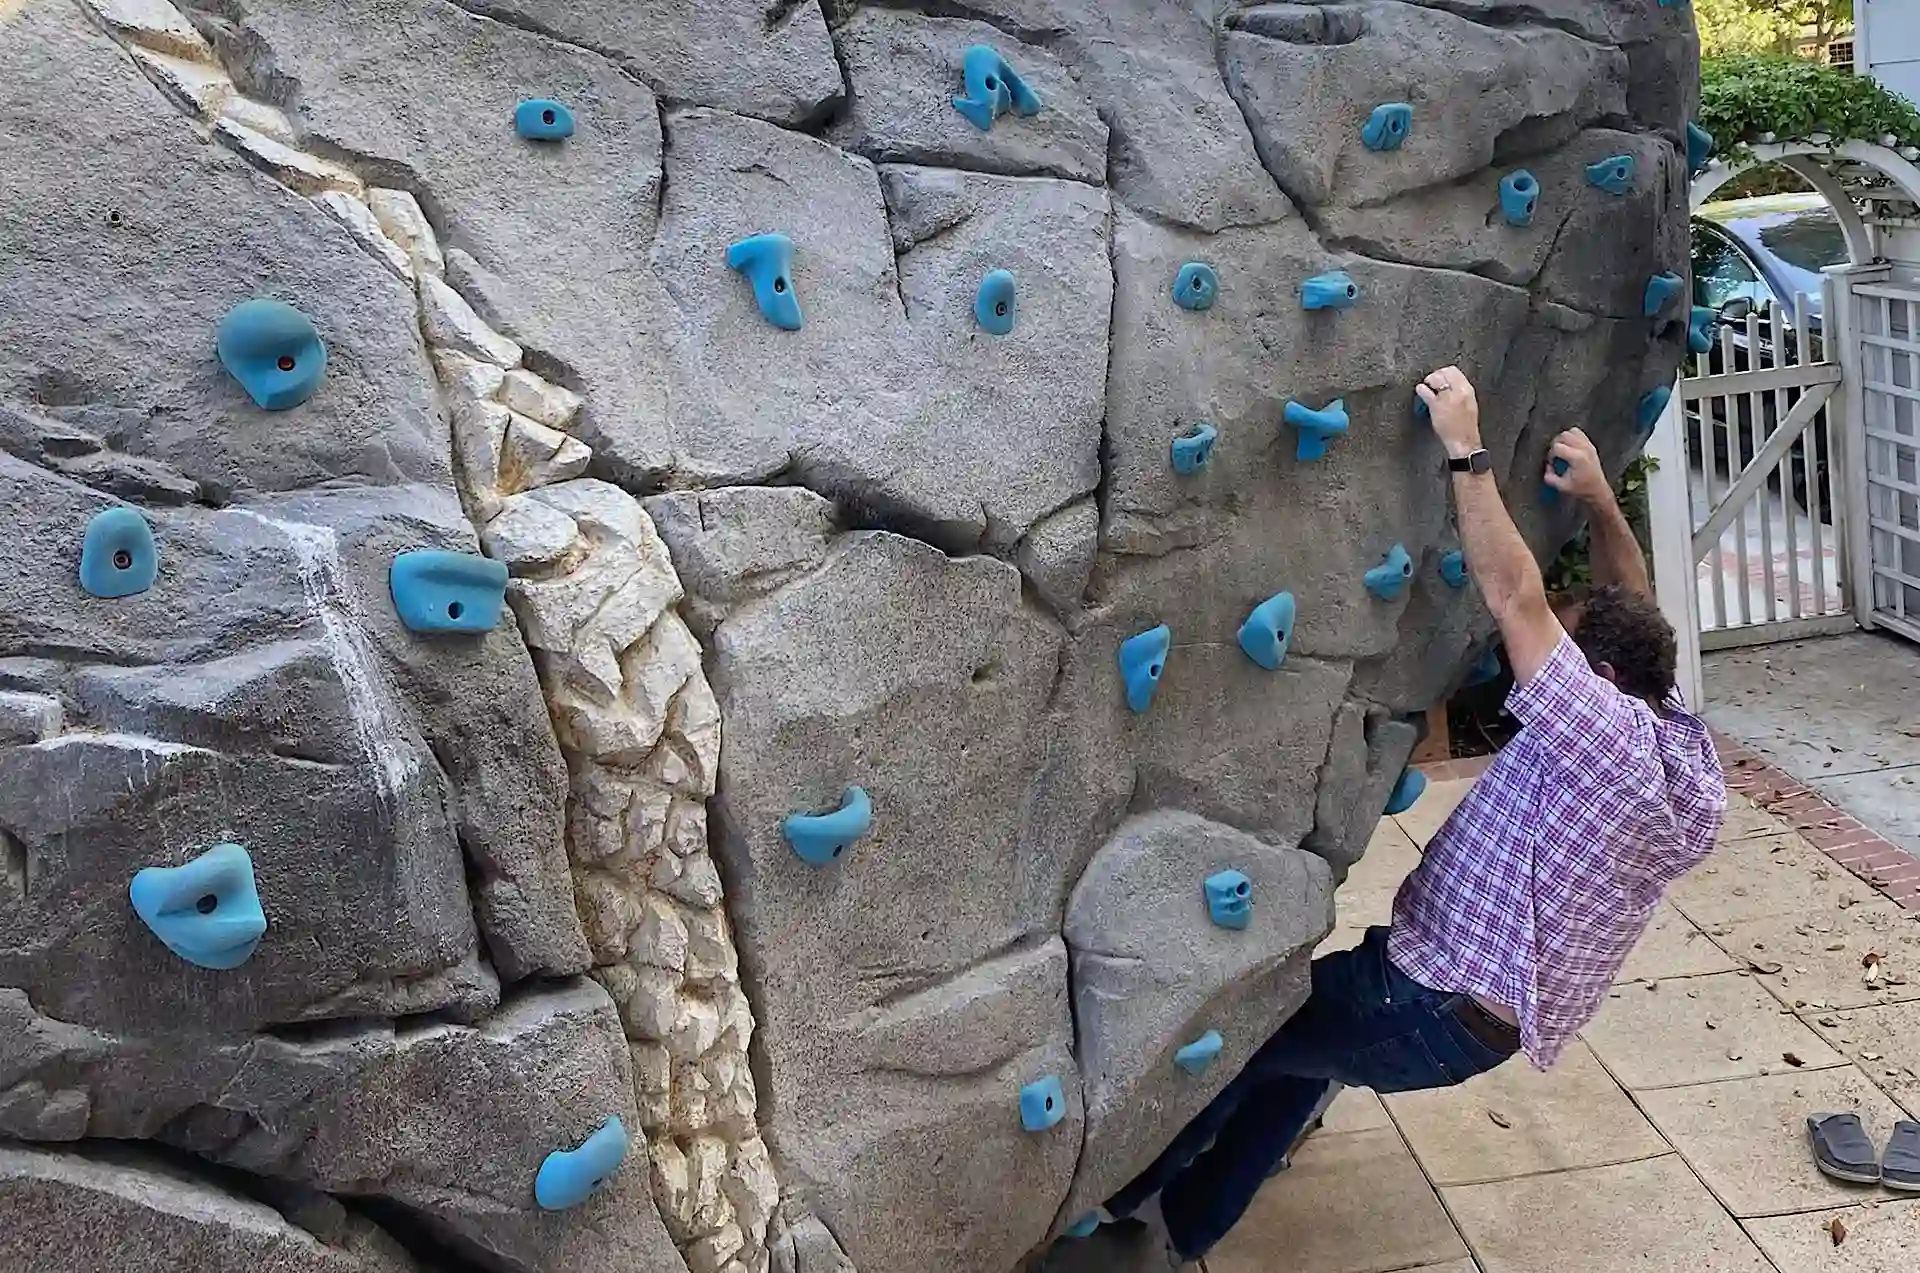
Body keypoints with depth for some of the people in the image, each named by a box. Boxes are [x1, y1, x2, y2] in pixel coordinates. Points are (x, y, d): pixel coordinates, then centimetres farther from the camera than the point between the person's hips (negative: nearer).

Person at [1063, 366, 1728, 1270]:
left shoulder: (1607, 736, -23)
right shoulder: (1677, 738, 3)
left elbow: (1515, 599, -28)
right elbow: (1632, 619, 17)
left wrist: (1465, 449, -24)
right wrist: (1601, 502, 11)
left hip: (1438, 1013, -10)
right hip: (1484, 1016, 10)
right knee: (1305, 1024, 28)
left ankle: (1117, 1199, 25)